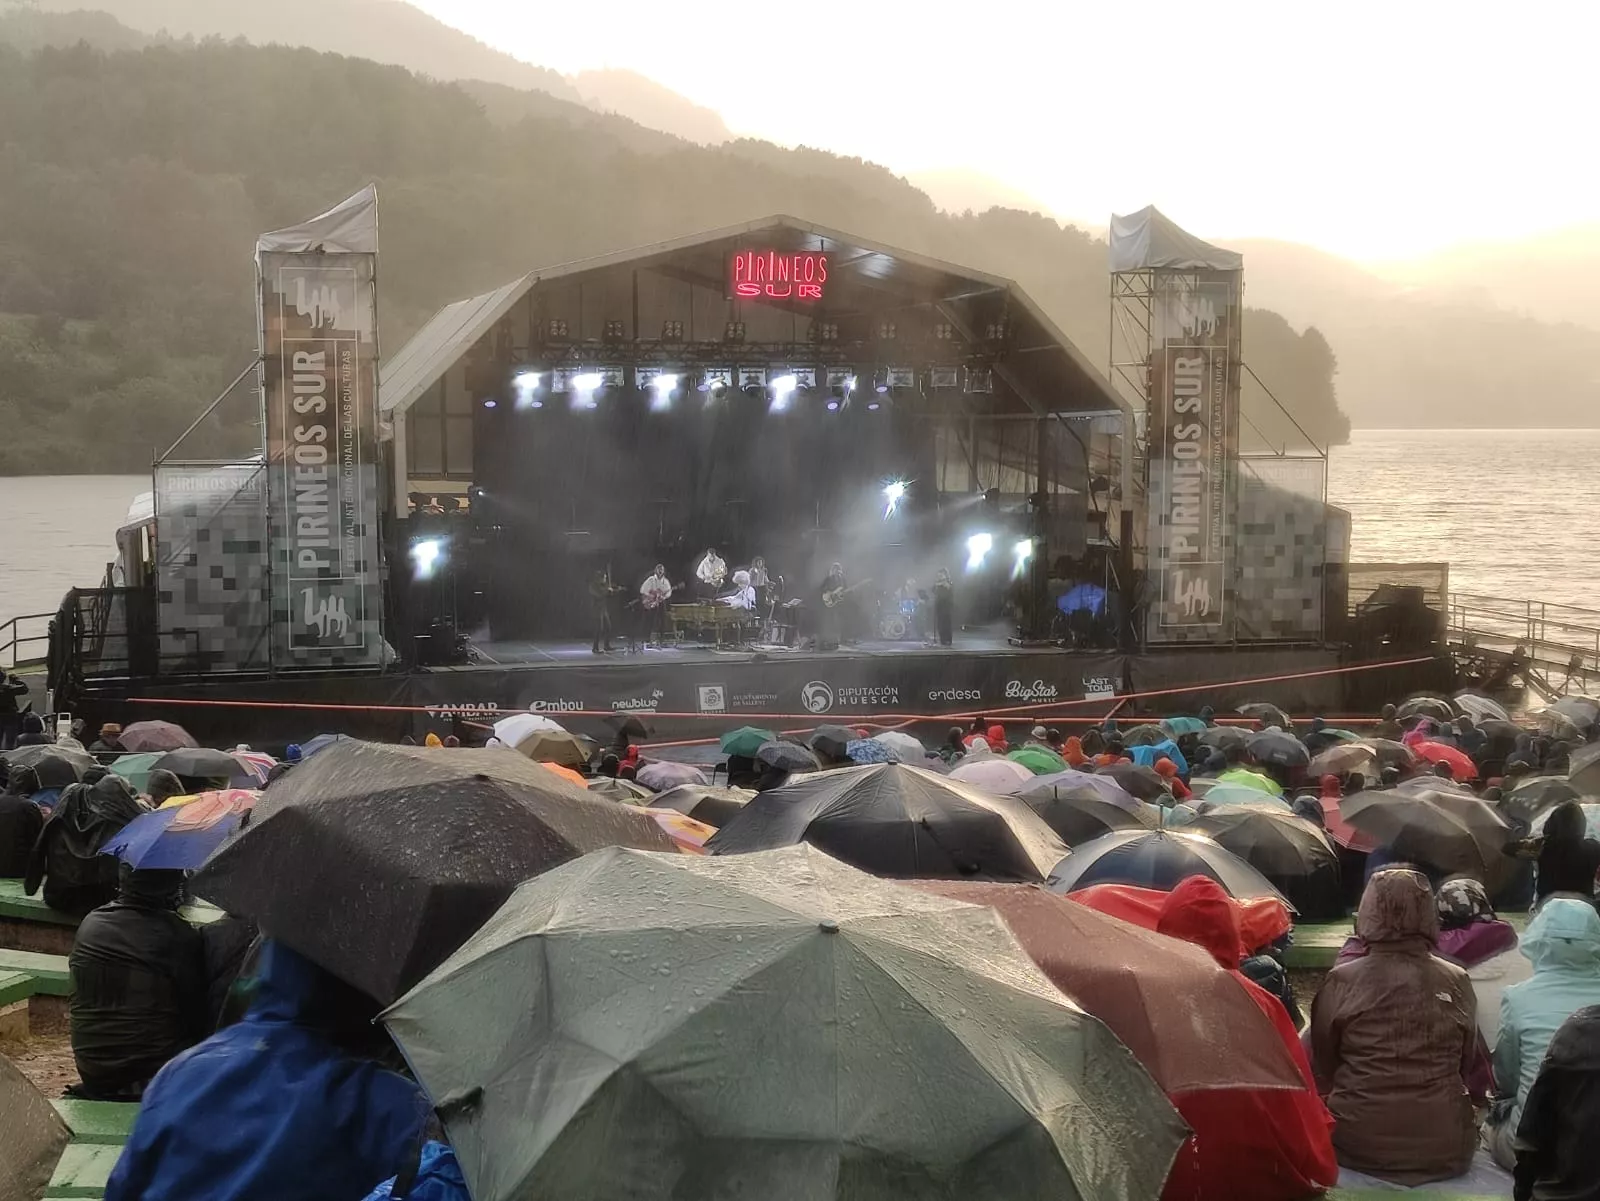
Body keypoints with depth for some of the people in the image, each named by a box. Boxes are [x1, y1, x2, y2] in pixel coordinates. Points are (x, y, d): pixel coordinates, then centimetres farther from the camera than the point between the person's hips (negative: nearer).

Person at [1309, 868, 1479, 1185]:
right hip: (1445, 1149, 1)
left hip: (1359, 1145, -1)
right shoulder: (1456, 982, -2)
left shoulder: (1341, 981, -6)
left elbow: (1322, 1066, 7)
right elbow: (1466, 1065, 12)